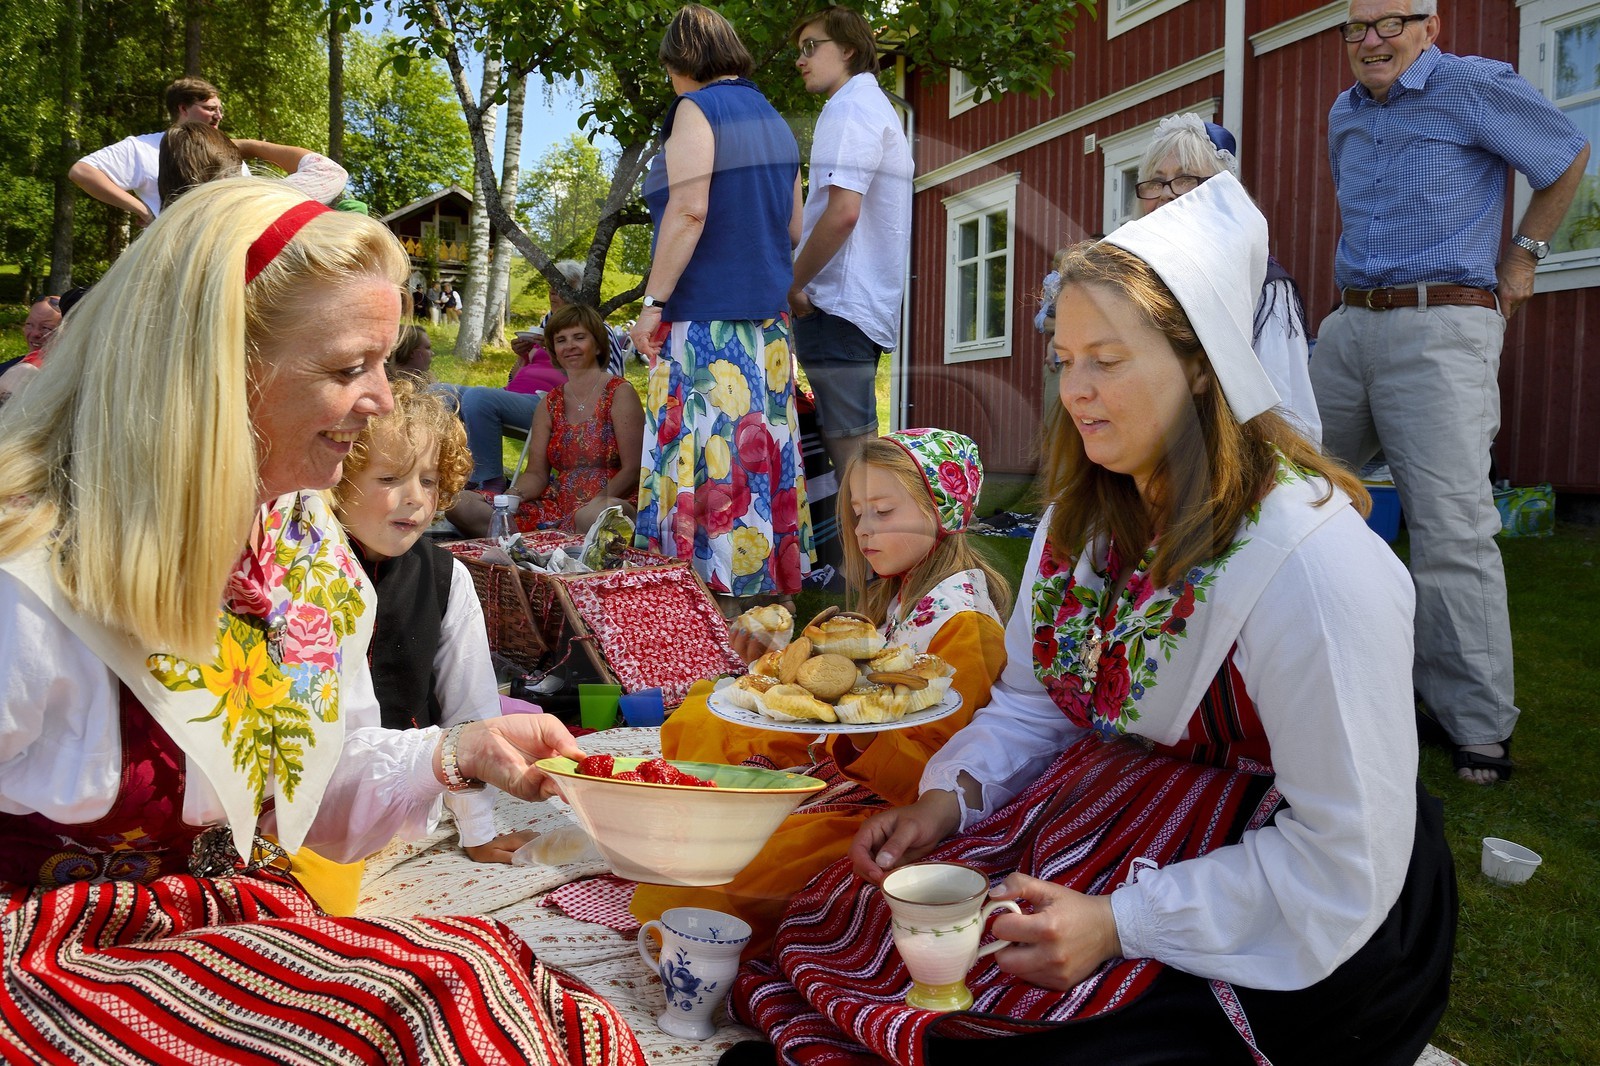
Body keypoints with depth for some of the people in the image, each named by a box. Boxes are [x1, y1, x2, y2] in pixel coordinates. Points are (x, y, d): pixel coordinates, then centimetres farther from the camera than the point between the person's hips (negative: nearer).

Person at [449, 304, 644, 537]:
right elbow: (537, 473, 12)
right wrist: (513, 495, -10)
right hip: (556, 507, 6)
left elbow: (633, 469, -6)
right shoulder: (550, 404, 17)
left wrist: (596, 502, -21)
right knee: (459, 505, -11)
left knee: (591, 516, -45)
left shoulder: (619, 393, 1)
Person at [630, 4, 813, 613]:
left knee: (711, 452, -6)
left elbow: (688, 212, -18)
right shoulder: (774, 120, 18)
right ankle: (770, 586, 16)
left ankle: (719, 591, -4)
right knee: (762, 447, 10)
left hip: (706, 318, -8)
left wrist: (653, 302, -15)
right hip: (768, 320, 8)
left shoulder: (696, 110, -6)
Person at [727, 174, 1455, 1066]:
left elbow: (1343, 864, -23)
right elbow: (1030, 705, 9)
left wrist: (1119, 923, -26)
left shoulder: (1313, 559, -25)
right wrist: (948, 798, -10)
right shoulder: (1083, 518, 2)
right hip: (1112, 813, 7)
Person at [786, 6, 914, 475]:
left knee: (849, 448, -10)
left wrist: (791, 284, -11)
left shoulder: (850, 107, -8)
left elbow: (842, 212, -21)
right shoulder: (878, 108, 23)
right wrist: (804, 281, 19)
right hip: (869, 306, 10)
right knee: (860, 446, 12)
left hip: (837, 304, -10)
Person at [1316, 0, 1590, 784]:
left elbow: (1569, 159, 10)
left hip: (1441, 330, -7)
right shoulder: (1345, 117, 17)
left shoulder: (1476, 87, -2)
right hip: (1348, 327, 7)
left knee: (1451, 528, -12)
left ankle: (1481, 726, -4)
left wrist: (1523, 255, 10)